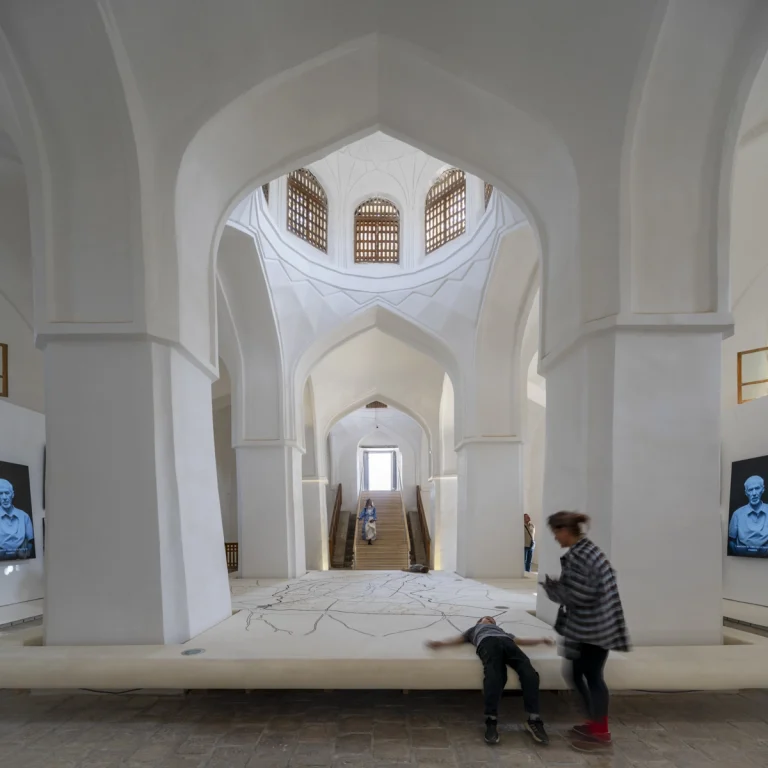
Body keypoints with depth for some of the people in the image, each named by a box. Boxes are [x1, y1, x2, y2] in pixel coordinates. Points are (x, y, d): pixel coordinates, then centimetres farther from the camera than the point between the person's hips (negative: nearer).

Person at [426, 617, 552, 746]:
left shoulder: (502, 631, 48)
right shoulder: (475, 629, 42)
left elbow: (519, 640, 37)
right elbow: (460, 639, 28)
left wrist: (542, 639, 26)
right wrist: (441, 643, 9)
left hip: (507, 641, 2)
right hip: (487, 641, -2)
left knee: (528, 671, -29)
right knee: (494, 673, -35)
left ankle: (533, 720, -32)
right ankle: (491, 722, -38)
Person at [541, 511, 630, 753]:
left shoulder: (578, 556, -21)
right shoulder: (587, 549, 9)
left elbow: (579, 596, -24)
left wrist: (552, 587, -9)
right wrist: (557, 586, 9)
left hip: (592, 627, -10)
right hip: (592, 625, 10)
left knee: (592, 676, 3)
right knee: (578, 674, 17)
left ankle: (601, 732, 16)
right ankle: (595, 722, 29)